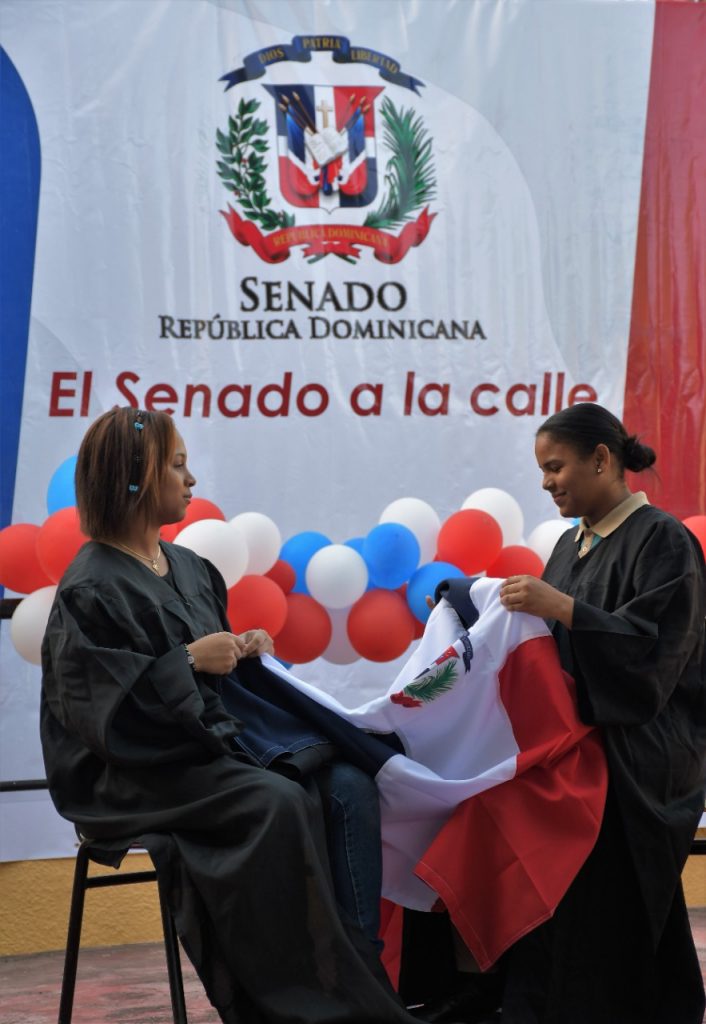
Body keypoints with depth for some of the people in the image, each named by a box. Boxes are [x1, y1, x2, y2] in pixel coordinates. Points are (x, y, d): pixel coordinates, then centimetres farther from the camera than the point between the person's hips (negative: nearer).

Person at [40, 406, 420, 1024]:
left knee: (340, 786, -16)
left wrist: (240, 651, 3)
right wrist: (188, 661, -18)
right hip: (138, 772, -8)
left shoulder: (188, 568, 16)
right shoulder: (91, 588, -9)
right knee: (278, 805, -29)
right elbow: (93, 701, -18)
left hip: (210, 742, 8)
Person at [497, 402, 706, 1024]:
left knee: (611, 916, -10)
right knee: (555, 903, 1)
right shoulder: (572, 544, 15)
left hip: (634, 759, -7)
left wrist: (561, 608, -22)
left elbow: (654, 649, -17)